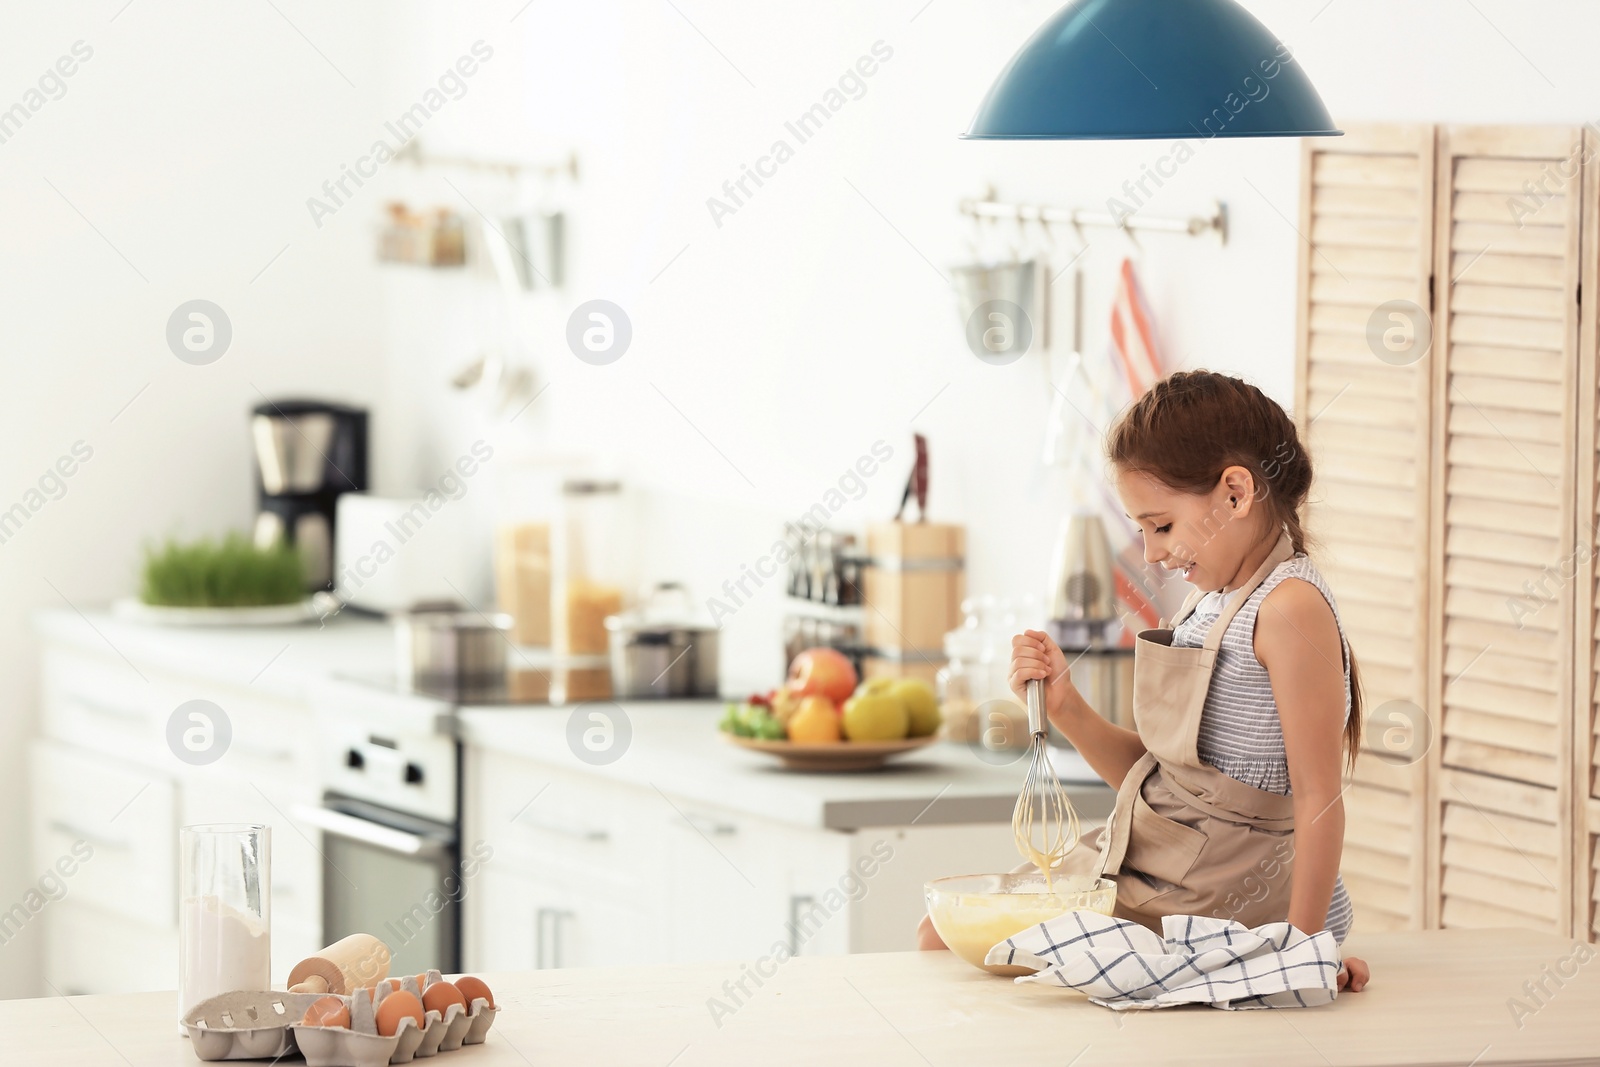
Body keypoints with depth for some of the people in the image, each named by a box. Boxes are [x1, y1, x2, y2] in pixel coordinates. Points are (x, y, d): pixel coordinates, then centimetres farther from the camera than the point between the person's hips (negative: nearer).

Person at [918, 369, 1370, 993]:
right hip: (1137, 867, 9)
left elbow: (1318, 795, -21)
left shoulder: (1289, 608, -19)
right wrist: (1065, 708, 1)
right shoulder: (1206, 602, 12)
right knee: (943, 936, 12)